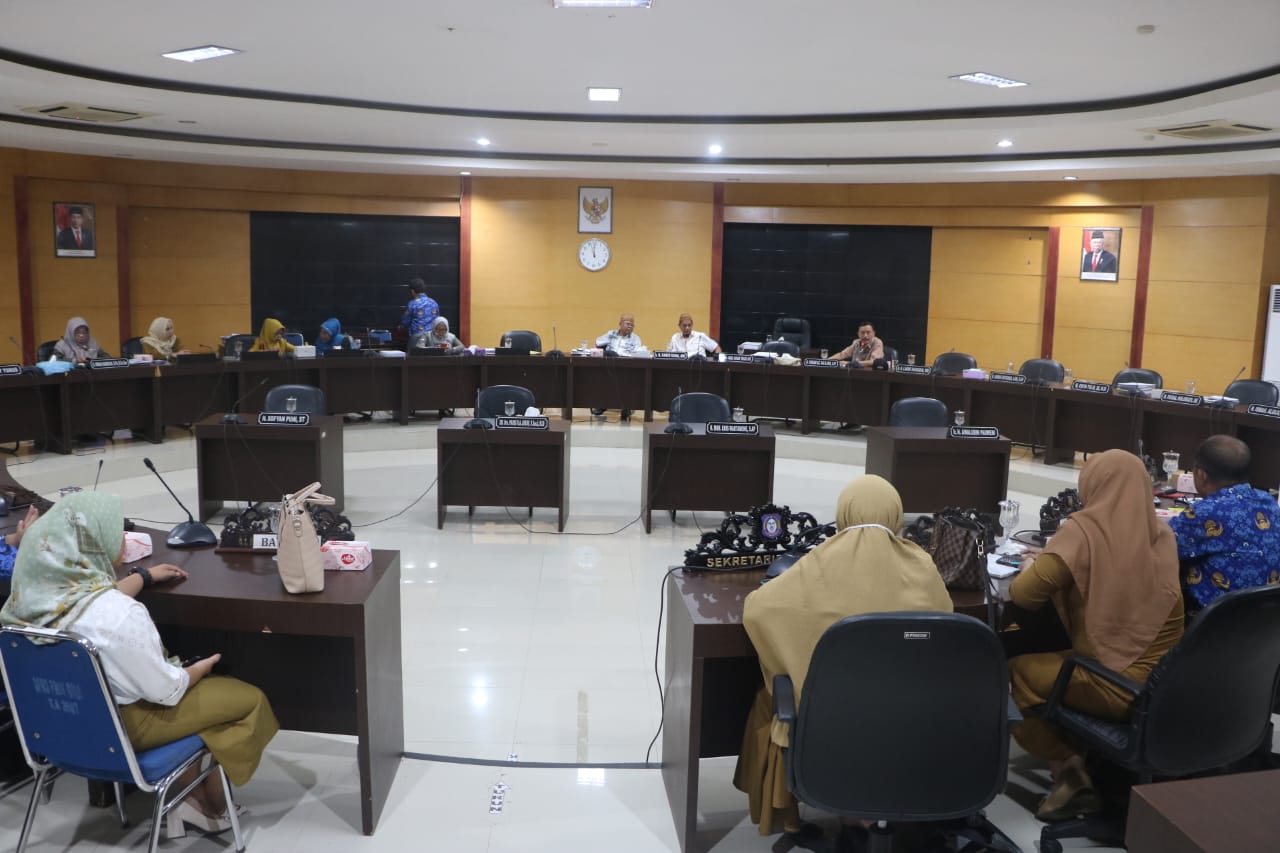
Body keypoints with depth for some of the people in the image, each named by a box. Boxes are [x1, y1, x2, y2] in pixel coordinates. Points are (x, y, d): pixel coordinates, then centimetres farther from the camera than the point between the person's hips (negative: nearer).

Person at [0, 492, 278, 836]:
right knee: (250, 699, 6)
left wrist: (143, 576, 25)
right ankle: (212, 805, 26)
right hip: (118, 724, -8)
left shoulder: (40, 589, -11)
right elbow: (165, 691, -24)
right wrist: (198, 669, -4)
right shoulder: (119, 616, -36)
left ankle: (191, 796, 32)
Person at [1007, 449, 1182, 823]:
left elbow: (1023, 594, -15)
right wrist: (1057, 558, 22)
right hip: (1165, 682, 7)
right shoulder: (1163, 534, 5)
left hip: (1118, 685, -6)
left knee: (1016, 670, 16)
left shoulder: (1084, 530, -14)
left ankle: (1069, 767, 12)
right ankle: (1080, 768, 24)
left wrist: (1039, 566, 7)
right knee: (1053, 654, 27)